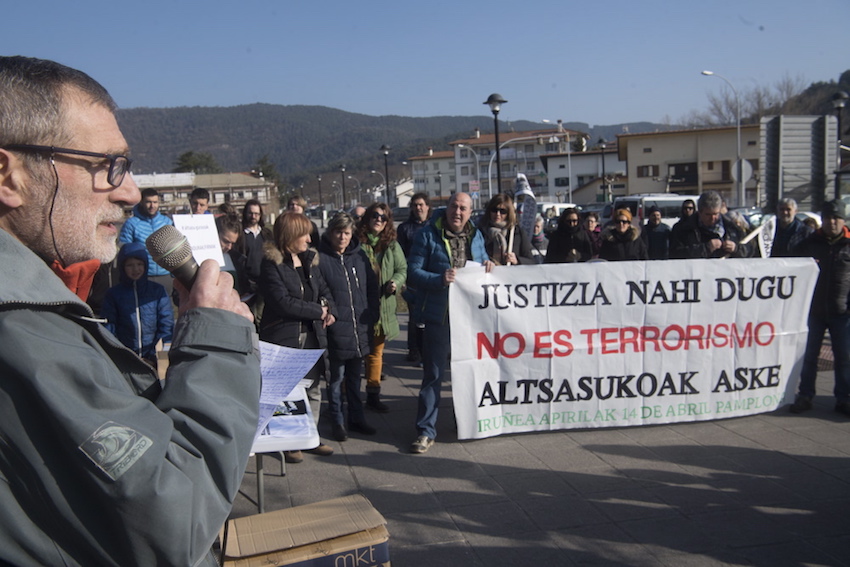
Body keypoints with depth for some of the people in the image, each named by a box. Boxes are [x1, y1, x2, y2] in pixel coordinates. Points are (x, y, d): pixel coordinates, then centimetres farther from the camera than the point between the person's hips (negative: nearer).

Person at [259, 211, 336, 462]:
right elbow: (282, 302, -19)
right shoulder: (271, 264, -11)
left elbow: (324, 289, 15)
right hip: (284, 337, -7)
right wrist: (318, 310, -14)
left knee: (313, 388, 13)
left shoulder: (309, 260, 10)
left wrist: (330, 311, -6)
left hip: (312, 335, 7)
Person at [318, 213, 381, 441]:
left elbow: (373, 287, 12)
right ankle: (338, 422, 19)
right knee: (336, 377, 5)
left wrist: (371, 315, 6)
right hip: (336, 330, -4)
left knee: (355, 376, 16)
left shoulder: (359, 256, 7)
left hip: (360, 328, 5)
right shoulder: (320, 258, -7)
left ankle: (356, 418, 29)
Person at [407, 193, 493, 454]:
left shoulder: (476, 236, 11)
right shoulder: (427, 235, -6)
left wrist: (487, 264, 0)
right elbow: (414, 272, -10)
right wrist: (440, 279, -26)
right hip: (439, 315, -5)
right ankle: (426, 430, 8)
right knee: (433, 373, -1)